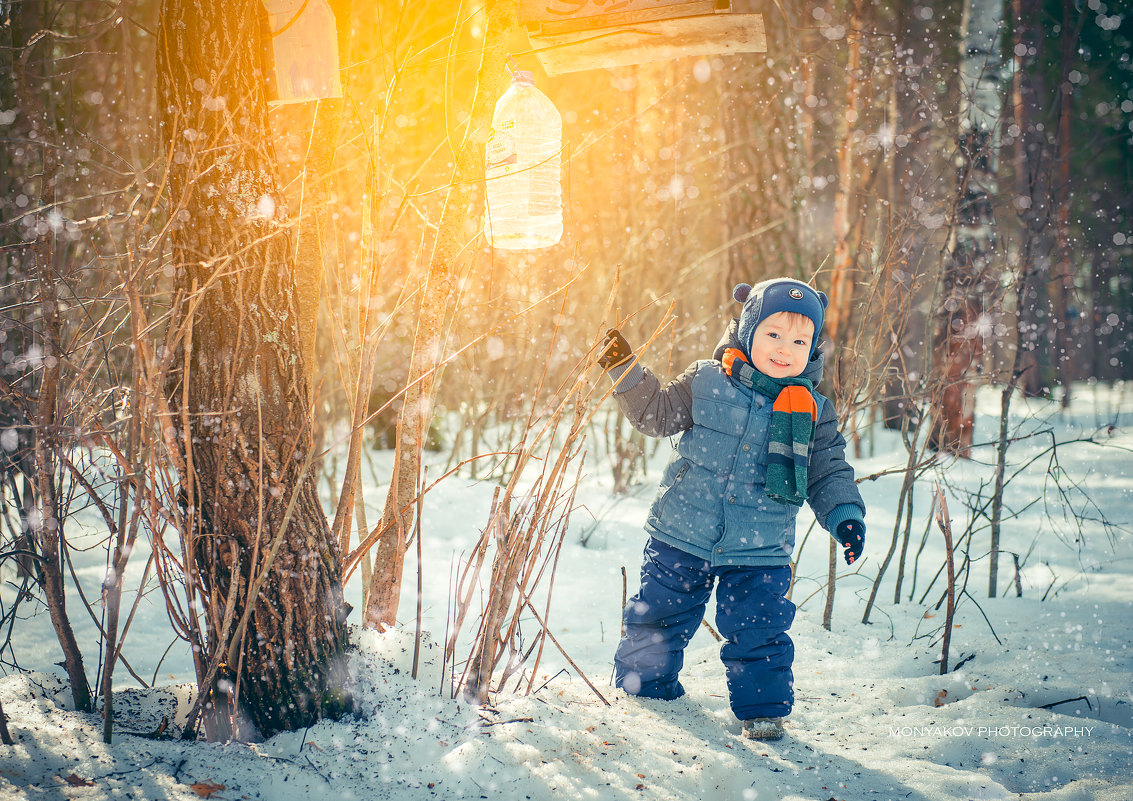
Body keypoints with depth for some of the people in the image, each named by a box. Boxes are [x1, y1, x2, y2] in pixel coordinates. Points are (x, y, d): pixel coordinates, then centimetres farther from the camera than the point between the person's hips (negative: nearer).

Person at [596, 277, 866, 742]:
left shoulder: (813, 413, 2)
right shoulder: (707, 382, -2)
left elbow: (829, 473, 8)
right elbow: (656, 414, 3)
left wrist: (845, 515, -6)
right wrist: (625, 370, -7)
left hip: (759, 553, 0)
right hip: (680, 538, 1)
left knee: (759, 633, -3)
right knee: (658, 616, 14)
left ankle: (763, 708, 17)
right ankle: (644, 683, 37)